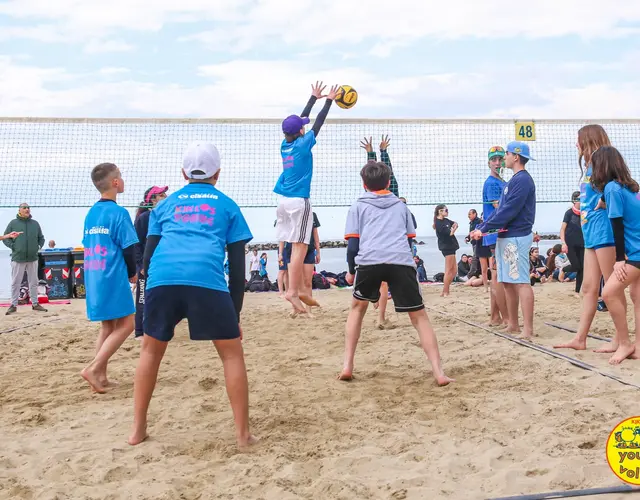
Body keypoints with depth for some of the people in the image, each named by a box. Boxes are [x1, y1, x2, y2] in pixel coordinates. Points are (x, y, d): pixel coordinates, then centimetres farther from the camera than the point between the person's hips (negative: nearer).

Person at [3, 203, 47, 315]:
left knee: (34, 282, 8)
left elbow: (41, 238, 18)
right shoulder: (13, 223, 2)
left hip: (33, 258, 3)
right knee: (15, 283, 1)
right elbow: (5, 238, 4)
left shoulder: (35, 223, 10)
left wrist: (39, 246, 2)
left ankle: (35, 304, 16)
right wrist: (13, 246, -9)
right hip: (18, 258, -3)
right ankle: (13, 305, 8)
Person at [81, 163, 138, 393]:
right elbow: (128, 247, -11)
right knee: (126, 324, -1)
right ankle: (93, 369, -10)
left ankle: (101, 377, 14)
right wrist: (132, 273, 5)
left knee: (108, 325, 15)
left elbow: (89, 245, 16)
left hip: (93, 277, 8)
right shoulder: (118, 212, -11)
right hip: (113, 277, -8)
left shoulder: (91, 213, 12)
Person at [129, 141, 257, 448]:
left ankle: (137, 429, 25)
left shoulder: (165, 204, 29)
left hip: (162, 278, 2)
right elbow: (237, 265, 16)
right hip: (207, 280, -2)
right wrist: (235, 315, 20)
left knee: (151, 351, 22)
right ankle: (243, 434, 11)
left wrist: (155, 289, 32)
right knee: (232, 353, 11)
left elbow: (148, 255, 24)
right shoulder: (226, 205, 23)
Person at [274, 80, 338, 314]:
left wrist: (314, 97, 30)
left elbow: (300, 119, 21)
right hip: (298, 200, -8)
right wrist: (329, 100, 16)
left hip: (284, 199, 8)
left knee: (296, 246, 11)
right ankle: (293, 292, -12)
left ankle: (300, 291, 14)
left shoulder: (285, 144, 10)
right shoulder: (302, 143, -7)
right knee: (299, 247, -8)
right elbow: (318, 122, 3)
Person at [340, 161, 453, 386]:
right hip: (402, 261, 1)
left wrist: (351, 271, 27)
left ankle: (347, 366, 15)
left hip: (369, 260, 0)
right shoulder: (400, 205, 30)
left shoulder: (358, 206, 24)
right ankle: (439, 372, -5)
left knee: (357, 307, 23)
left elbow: (353, 243, 14)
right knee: (419, 317, 8)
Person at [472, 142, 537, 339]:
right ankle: (513, 325, 18)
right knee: (508, 283, 12)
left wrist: (484, 228, -16)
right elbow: (501, 209, 19)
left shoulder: (522, 180, -13)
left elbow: (508, 211, -19)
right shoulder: (514, 180, 19)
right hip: (505, 237, 10)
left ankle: (528, 330, -11)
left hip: (516, 237, -10)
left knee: (521, 283, -11)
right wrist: (481, 227, 10)